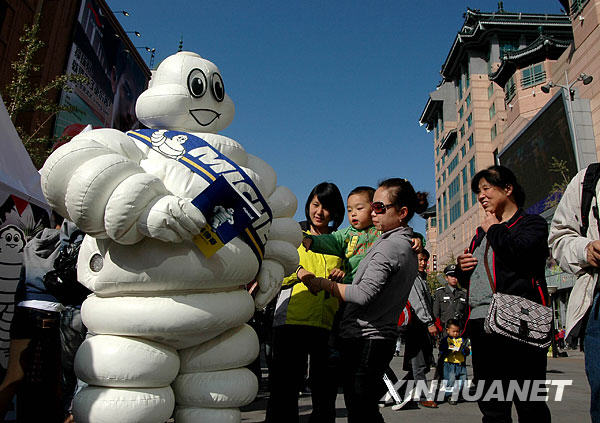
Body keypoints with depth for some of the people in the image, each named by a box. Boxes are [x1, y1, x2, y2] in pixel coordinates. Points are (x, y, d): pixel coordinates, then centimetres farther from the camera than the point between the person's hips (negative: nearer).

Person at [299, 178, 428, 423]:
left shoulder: (390, 246, -15)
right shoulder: (408, 245, 15)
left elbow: (363, 294, -21)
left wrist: (321, 283, -12)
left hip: (365, 340, -10)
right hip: (381, 338, 10)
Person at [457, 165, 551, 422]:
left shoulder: (531, 223, 5)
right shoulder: (481, 232, 24)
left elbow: (520, 251, -20)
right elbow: (467, 280, 31)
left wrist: (494, 228, -2)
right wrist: (461, 268, 8)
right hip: (480, 322, 7)